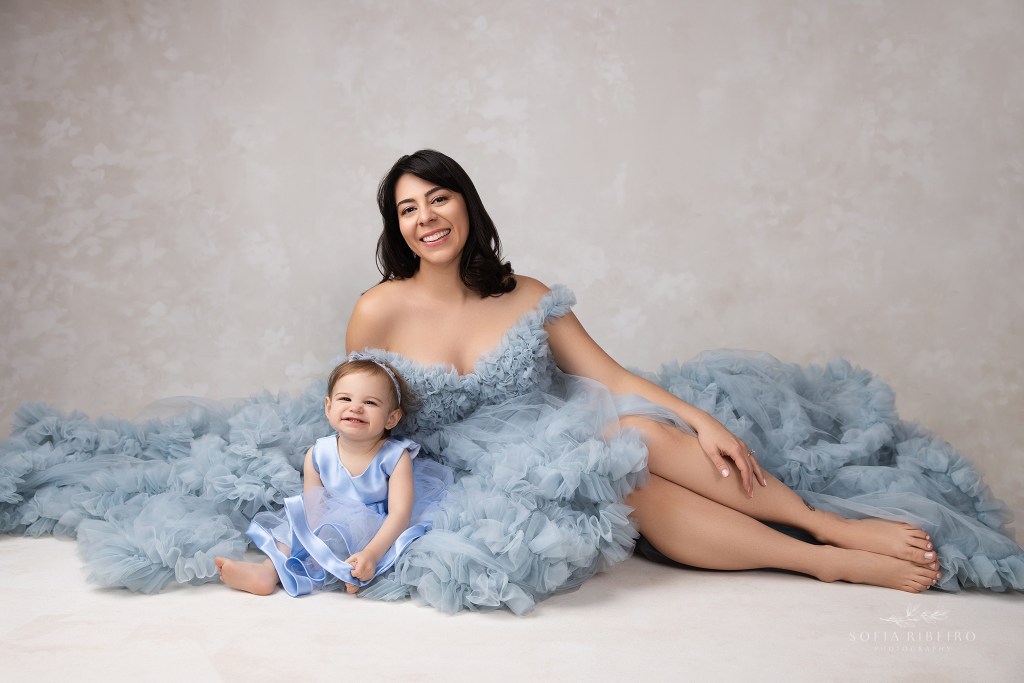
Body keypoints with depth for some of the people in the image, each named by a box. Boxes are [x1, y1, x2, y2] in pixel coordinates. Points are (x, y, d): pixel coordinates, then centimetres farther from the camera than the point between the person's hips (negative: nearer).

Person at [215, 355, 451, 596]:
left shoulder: (395, 456, -18)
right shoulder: (318, 455, -9)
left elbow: (400, 513, -24)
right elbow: (312, 507, -8)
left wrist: (371, 554, -39)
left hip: (379, 532, -4)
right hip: (332, 522, 4)